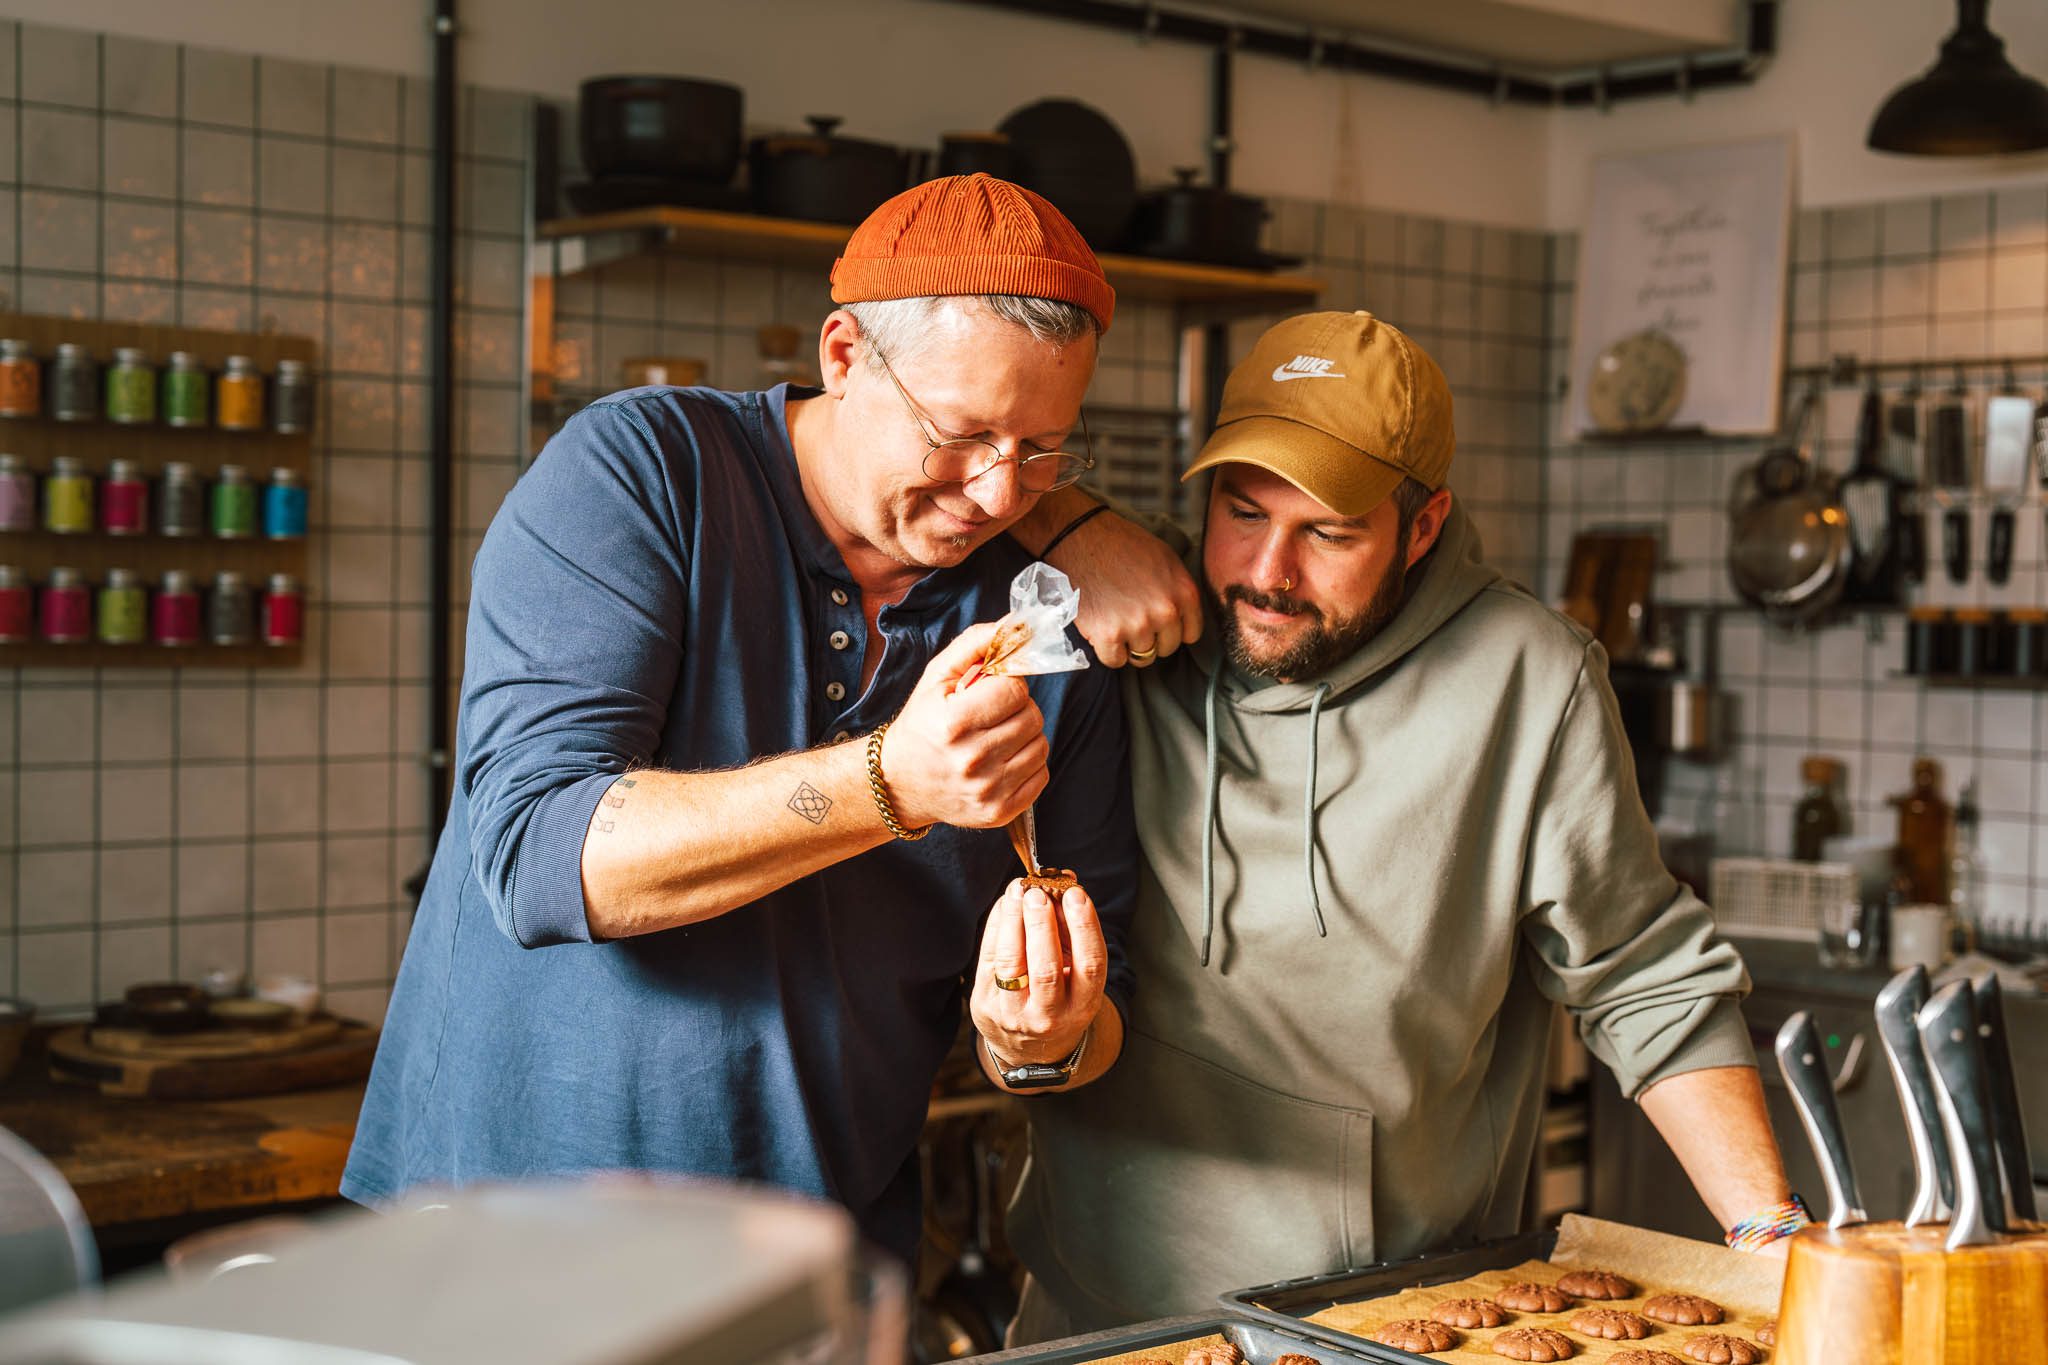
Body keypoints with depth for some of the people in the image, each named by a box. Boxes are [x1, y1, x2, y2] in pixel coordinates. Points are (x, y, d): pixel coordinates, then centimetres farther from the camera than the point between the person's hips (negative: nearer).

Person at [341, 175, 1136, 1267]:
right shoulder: (635, 470, -8)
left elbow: (1096, 1008, 7)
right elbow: (536, 856, -19)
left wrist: (1042, 1043, -16)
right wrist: (890, 782, -28)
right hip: (514, 1190, -4)